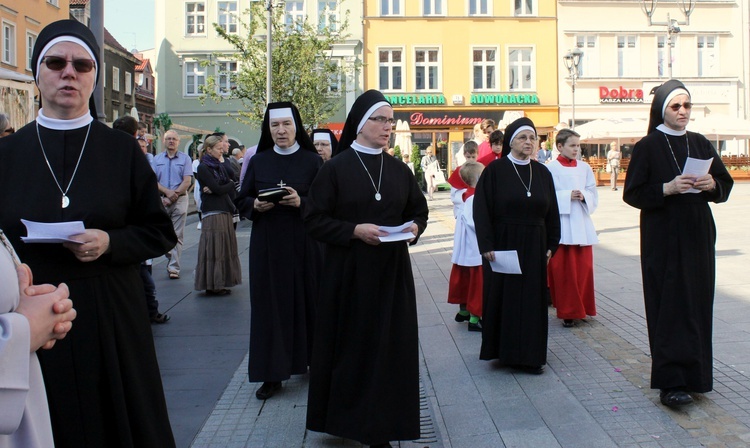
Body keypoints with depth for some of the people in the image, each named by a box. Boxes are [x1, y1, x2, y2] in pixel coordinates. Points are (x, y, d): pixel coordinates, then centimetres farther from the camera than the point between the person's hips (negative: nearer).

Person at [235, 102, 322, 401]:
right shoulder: (258, 161, 7)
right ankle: (272, 373, 8)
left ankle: (312, 359, 21)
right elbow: (241, 201, 9)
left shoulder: (312, 161, 1)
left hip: (303, 244, -1)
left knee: (306, 300, 3)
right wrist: (256, 205, -12)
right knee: (269, 305, 1)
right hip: (266, 245, 2)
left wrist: (301, 202, -20)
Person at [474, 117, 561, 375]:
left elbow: (551, 212, 11)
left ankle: (529, 355, 16)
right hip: (502, 245, -4)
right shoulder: (495, 170, -5)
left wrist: (551, 245, 6)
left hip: (534, 247, 4)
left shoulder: (542, 173, 7)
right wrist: (486, 245, -14)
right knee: (503, 297, 3)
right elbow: (482, 208, -8)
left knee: (532, 298, 7)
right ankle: (503, 350, 16)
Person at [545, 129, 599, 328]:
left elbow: (594, 196, 9)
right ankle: (567, 312, 9)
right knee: (563, 270, -1)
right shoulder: (550, 168, -3)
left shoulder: (585, 168, 9)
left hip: (582, 225, 4)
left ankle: (582, 308, 20)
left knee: (584, 268, 5)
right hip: (560, 226, -4)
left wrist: (584, 196, -11)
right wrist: (567, 196, -16)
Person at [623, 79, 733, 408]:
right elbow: (632, 193, -7)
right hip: (663, 238, -5)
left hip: (698, 236, 5)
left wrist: (712, 185, -9)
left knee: (697, 304, 7)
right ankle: (670, 382, -5)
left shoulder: (700, 144, 11)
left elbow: (726, 183, 13)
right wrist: (667, 188, -20)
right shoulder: (647, 147, -3)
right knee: (670, 306, -7)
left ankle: (693, 373, 20)